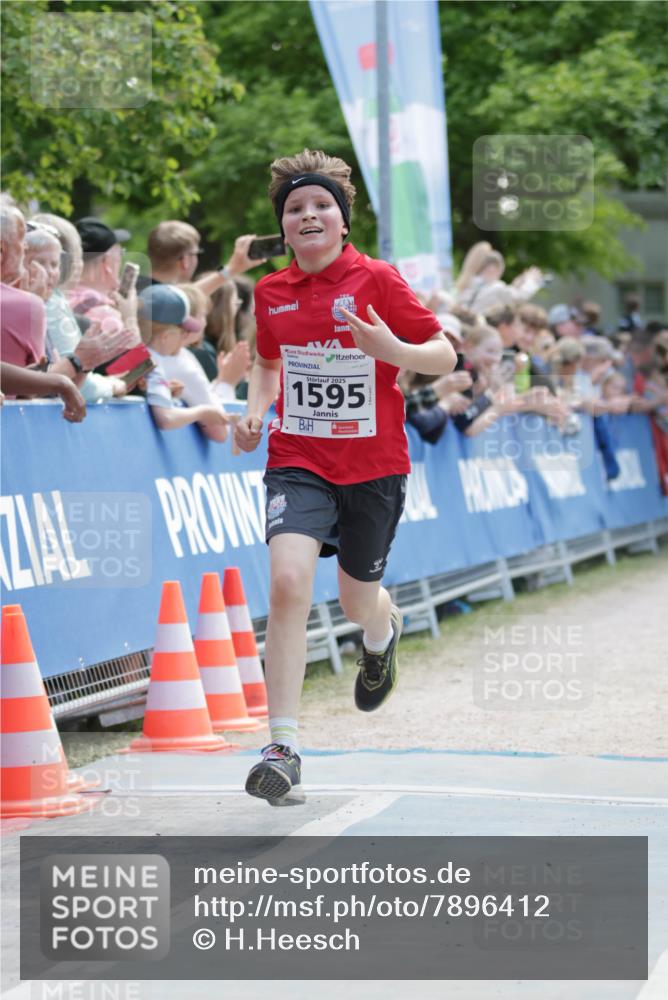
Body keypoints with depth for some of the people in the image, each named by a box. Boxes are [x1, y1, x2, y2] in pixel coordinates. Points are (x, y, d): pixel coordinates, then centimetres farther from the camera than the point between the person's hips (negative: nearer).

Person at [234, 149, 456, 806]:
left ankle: (384, 633, 57)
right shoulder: (270, 292, 5)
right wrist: (255, 411, 4)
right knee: (288, 581, -23)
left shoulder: (376, 280, -7)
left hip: (373, 467, -1)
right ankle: (283, 750, -22)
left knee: (357, 602, 14)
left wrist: (390, 349, -24)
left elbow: (444, 357, -5)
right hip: (298, 462, 1)